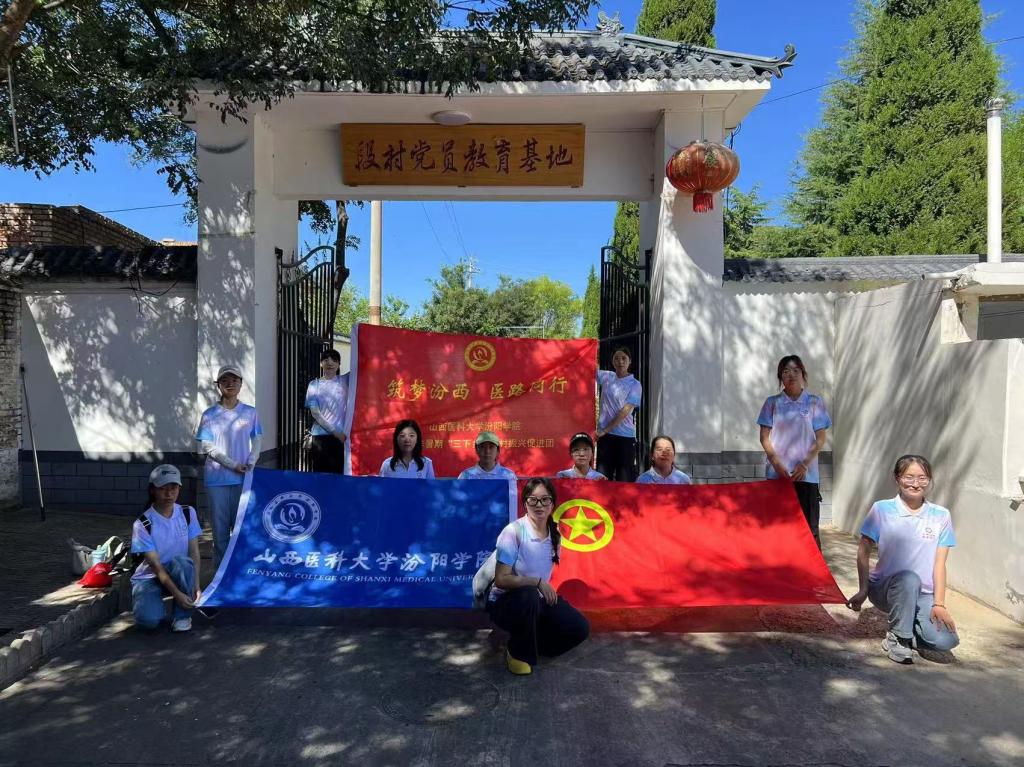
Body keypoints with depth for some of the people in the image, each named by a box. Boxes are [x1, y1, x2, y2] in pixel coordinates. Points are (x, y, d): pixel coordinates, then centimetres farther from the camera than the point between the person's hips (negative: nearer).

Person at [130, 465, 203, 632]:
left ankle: (182, 615, -14)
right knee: (149, 619, -31)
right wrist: (177, 594, -26)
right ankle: (154, 601, 7)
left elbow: (194, 552, -7)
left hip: (179, 574, 2)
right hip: (149, 577, -2)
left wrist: (196, 585, -20)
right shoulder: (142, 525, -16)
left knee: (181, 562, -35)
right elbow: (156, 565, -19)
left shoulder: (188, 513, -6)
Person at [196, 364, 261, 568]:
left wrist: (250, 464, -9)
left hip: (243, 478, 1)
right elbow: (206, 446, -2)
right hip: (217, 478, -1)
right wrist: (233, 464, -10)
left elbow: (257, 440, 8)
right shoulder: (209, 414, 1)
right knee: (220, 525, 4)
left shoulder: (250, 412, 6)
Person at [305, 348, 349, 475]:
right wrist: (334, 431, -10)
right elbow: (315, 413, -3)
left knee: (338, 472, 3)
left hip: (341, 436, 1)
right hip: (320, 437, -1)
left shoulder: (345, 381, 7)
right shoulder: (314, 385, 4)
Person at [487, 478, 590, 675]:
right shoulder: (514, 531, -19)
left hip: (539, 599, 6)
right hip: (505, 602, -6)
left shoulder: (554, 533, -1)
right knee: (529, 596, -39)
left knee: (580, 628, -12)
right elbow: (501, 579, -23)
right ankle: (518, 653, -11)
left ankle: (531, 643, 12)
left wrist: (549, 591, 0)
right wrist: (538, 582, -27)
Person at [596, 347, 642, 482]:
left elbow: (625, 411, -11)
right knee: (602, 475, 3)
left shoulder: (635, 385, -4)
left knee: (625, 476, 0)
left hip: (626, 435, -3)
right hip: (605, 434, 3)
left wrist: (605, 430, -13)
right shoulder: (606, 376, 8)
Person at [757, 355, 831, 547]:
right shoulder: (772, 403, 5)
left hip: (806, 475, -1)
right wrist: (776, 462, -10)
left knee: (809, 526, -1)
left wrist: (804, 465, -10)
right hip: (776, 473, 1)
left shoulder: (815, 402, 3)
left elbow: (820, 440, 2)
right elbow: (764, 437, 4)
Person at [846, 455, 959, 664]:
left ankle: (910, 629, 12)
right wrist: (864, 590, -9)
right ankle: (897, 637, -13)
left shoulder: (940, 516, 1)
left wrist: (939, 604, -8)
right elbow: (863, 552, -2)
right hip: (885, 587, -2)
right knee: (909, 578, -37)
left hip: (923, 595, 2)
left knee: (946, 641, -24)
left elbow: (939, 564, -1)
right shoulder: (882, 510, -4)